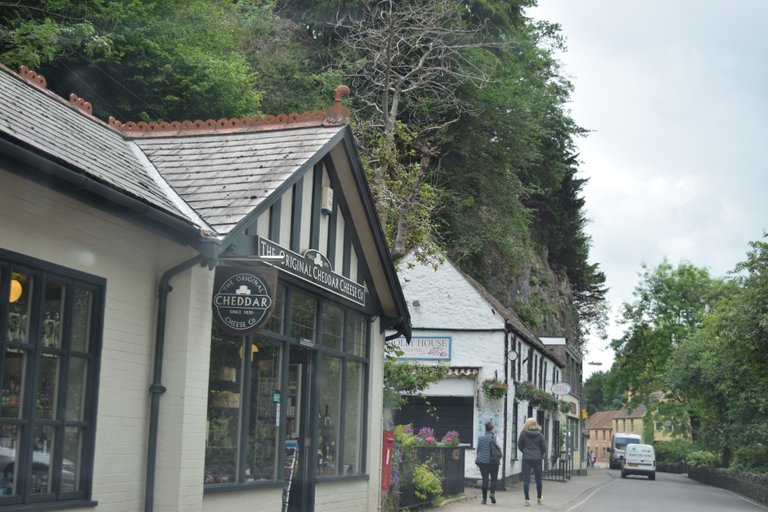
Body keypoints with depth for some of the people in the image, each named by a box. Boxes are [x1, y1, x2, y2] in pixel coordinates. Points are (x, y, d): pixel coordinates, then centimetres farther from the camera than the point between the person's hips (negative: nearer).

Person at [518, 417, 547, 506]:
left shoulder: (523, 433, -6)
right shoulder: (539, 434, -5)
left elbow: (519, 446, 2)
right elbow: (544, 447, 0)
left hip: (526, 459, -1)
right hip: (537, 459, 1)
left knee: (526, 480, 0)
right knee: (538, 480, 15)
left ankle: (527, 500, -8)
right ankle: (539, 498, 27)